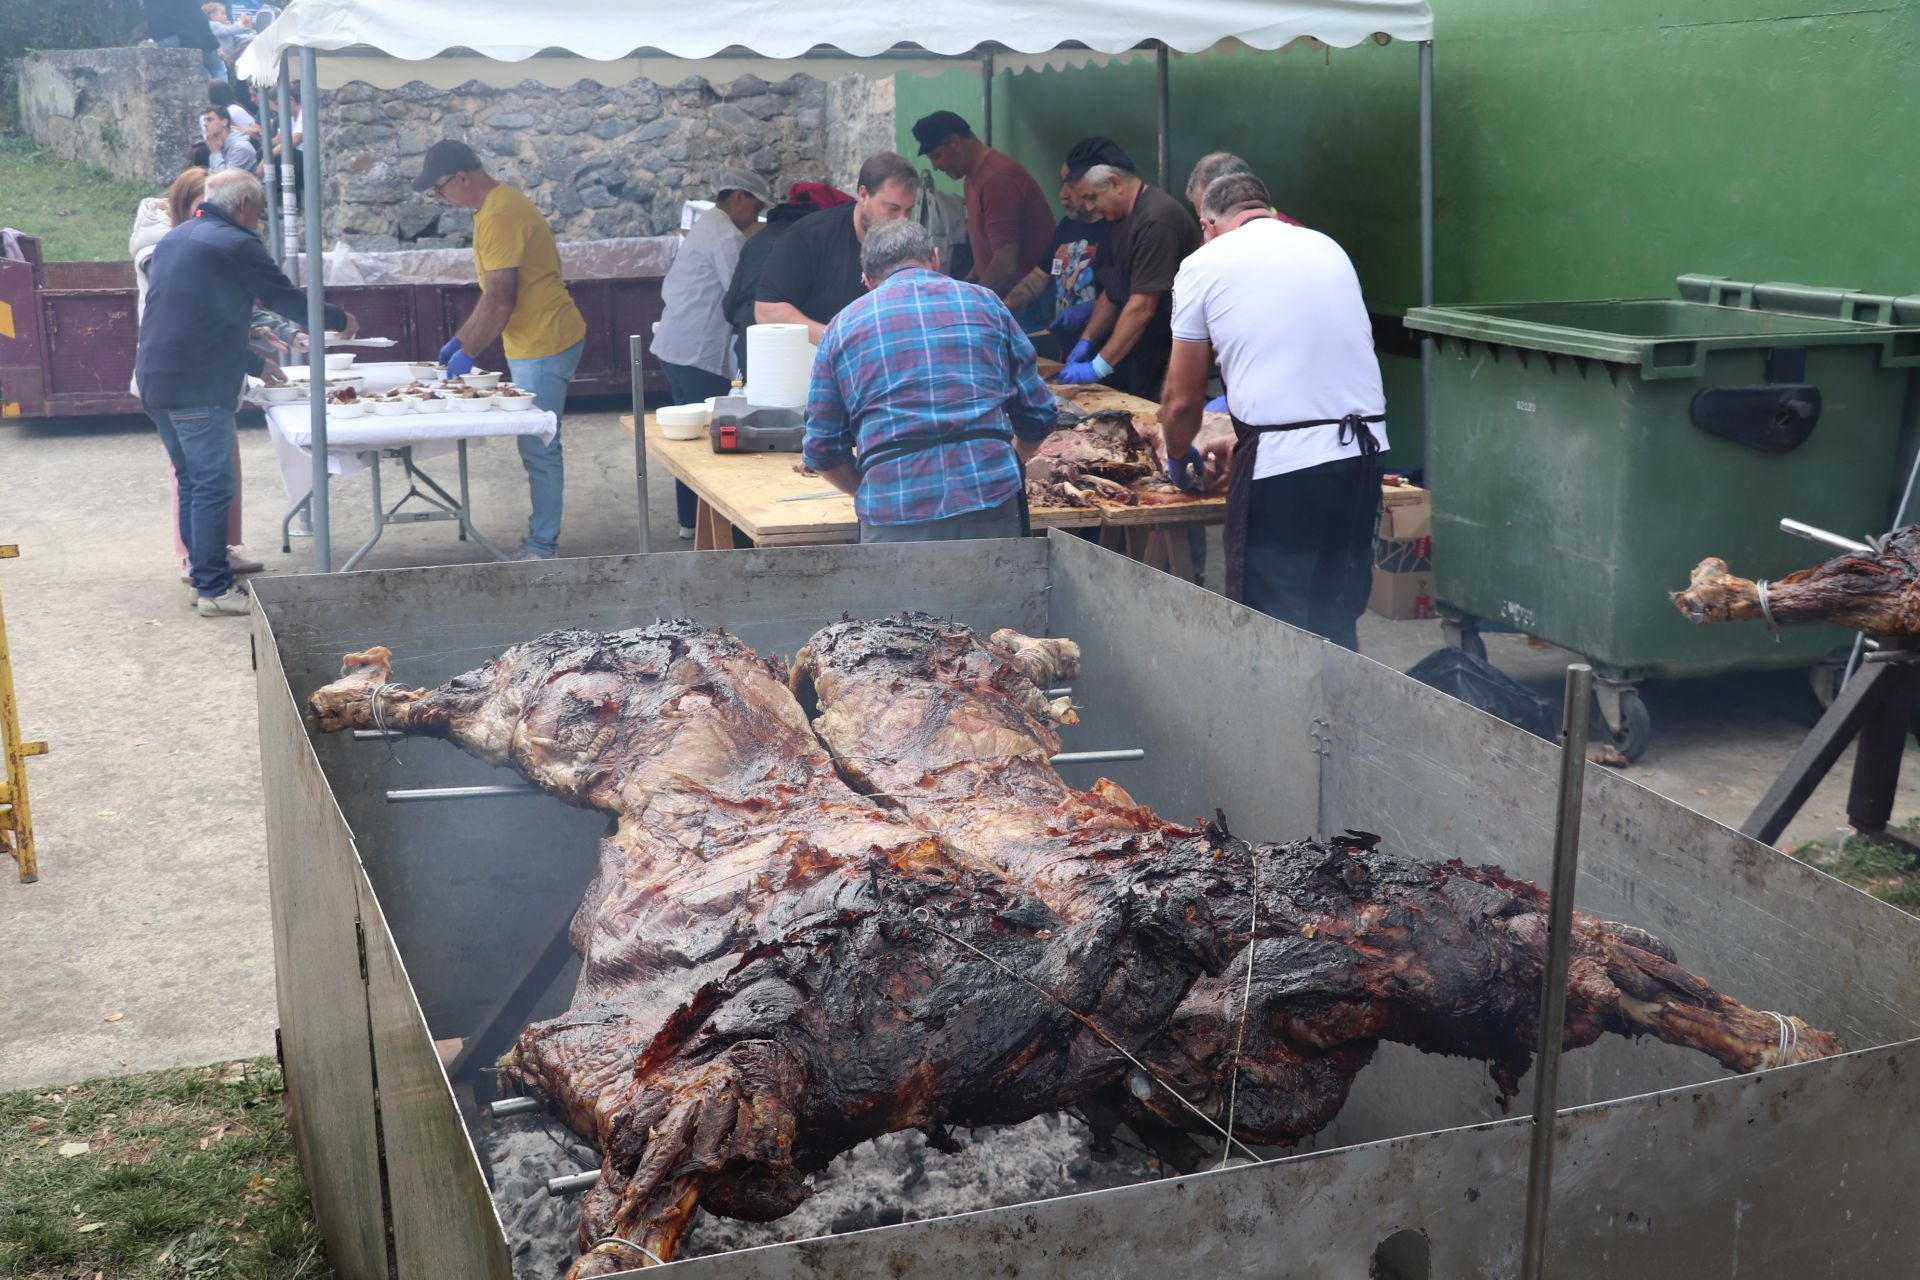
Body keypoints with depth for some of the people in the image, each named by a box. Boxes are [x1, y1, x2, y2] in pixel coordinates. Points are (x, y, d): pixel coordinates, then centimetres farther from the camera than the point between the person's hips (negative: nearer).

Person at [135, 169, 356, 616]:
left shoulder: (173, 240, 20)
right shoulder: (235, 244, -9)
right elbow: (288, 300, -3)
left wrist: (253, 362, 30)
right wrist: (340, 320, 15)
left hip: (155, 381, 9)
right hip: (198, 387, -9)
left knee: (192, 482, 17)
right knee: (213, 486, -5)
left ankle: (203, 575, 22)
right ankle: (214, 589, -4)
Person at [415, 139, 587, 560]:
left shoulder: (499, 216, -18)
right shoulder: (500, 205, 15)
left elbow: (499, 300, -21)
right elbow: (494, 294, 21)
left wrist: (468, 353, -13)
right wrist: (459, 340, 20)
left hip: (543, 346, -10)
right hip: (536, 342, 10)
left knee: (539, 448, -6)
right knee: (538, 446, 14)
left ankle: (542, 549, -1)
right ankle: (542, 538, 21)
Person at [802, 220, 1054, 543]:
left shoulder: (842, 326, 14)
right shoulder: (984, 302, 15)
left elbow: (823, 450, 12)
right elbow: (1038, 415, 16)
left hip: (893, 517, -1)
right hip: (993, 503, 1)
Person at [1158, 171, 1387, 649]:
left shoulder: (1205, 264, 4)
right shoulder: (1328, 248, 18)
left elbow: (1182, 399, 7)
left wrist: (1179, 457, 27)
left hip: (1280, 466, -5)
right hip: (1363, 453, 5)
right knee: (1337, 630, 16)